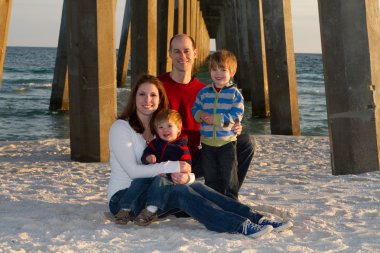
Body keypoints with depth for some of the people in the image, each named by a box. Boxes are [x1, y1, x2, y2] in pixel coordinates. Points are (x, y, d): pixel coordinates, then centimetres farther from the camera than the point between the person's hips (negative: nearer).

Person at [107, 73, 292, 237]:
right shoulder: (121, 127, -5)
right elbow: (133, 170, -18)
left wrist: (184, 176, -19)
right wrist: (174, 166, -19)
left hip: (149, 194, 6)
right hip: (123, 198, -6)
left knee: (196, 187, -22)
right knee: (180, 191, -30)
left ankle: (256, 219, -35)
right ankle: (241, 226, -44)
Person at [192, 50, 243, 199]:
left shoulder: (235, 93, -6)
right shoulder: (204, 92, 5)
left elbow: (236, 115, -13)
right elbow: (195, 109, 8)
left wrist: (215, 118, -21)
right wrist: (201, 115, -15)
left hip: (227, 141, -4)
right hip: (207, 142, 4)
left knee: (229, 176, 4)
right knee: (210, 177, 13)